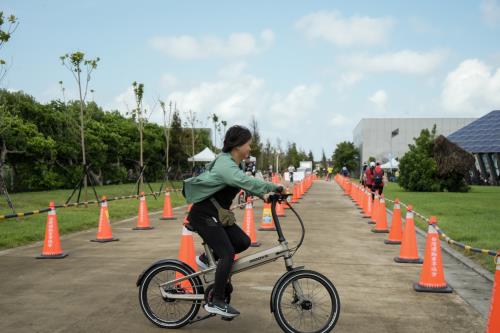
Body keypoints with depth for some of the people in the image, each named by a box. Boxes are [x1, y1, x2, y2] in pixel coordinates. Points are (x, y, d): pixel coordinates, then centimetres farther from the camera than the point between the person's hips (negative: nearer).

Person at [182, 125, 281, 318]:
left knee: (243, 242, 2)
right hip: (203, 215, -9)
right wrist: (273, 187, -36)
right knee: (228, 253, -14)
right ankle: (216, 302, -6)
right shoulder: (225, 164, -22)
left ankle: (206, 259, 19)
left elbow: (245, 183, 15)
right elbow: (246, 182, -37)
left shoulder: (234, 163, 9)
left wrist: (263, 195, -2)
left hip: (216, 214, 9)